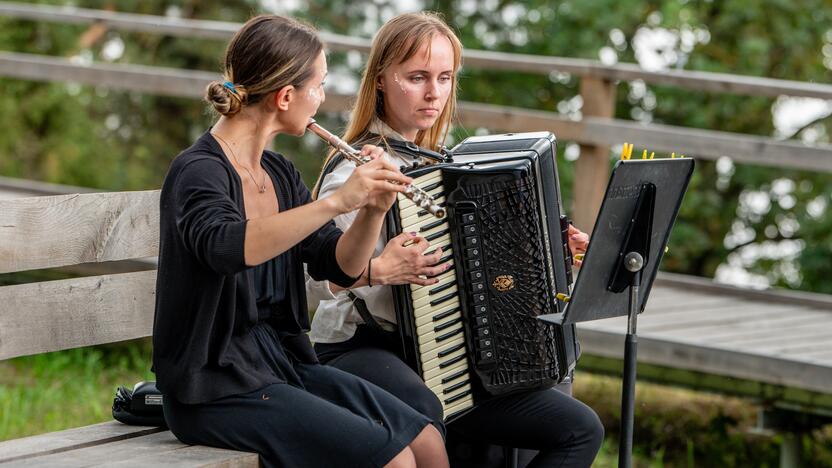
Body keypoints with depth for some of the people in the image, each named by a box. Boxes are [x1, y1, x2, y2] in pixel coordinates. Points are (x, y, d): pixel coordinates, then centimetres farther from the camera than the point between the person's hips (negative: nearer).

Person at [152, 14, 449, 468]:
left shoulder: (280, 174, 9)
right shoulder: (198, 171, -16)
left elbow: (340, 268, 7)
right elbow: (228, 247, -37)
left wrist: (374, 209, -11)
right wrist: (337, 201, -42)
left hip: (283, 361, 8)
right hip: (215, 385, -8)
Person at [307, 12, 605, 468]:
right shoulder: (356, 170, -11)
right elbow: (313, 278, -21)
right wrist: (377, 271, -37)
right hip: (359, 349, -8)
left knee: (581, 429, -2)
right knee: (421, 415, -42)